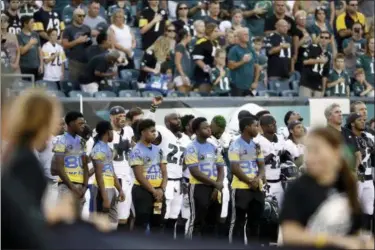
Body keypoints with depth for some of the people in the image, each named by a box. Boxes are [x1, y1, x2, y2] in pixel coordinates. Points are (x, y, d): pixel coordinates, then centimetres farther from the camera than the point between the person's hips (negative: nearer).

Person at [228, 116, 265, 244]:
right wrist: (250, 181, -13)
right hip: (241, 188, -7)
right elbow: (235, 169, -15)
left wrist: (258, 178, -9)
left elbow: (261, 165, 12)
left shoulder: (257, 146, 12)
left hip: (257, 188, 7)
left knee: (255, 220, 11)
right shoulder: (236, 146, -10)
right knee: (239, 221, -2)